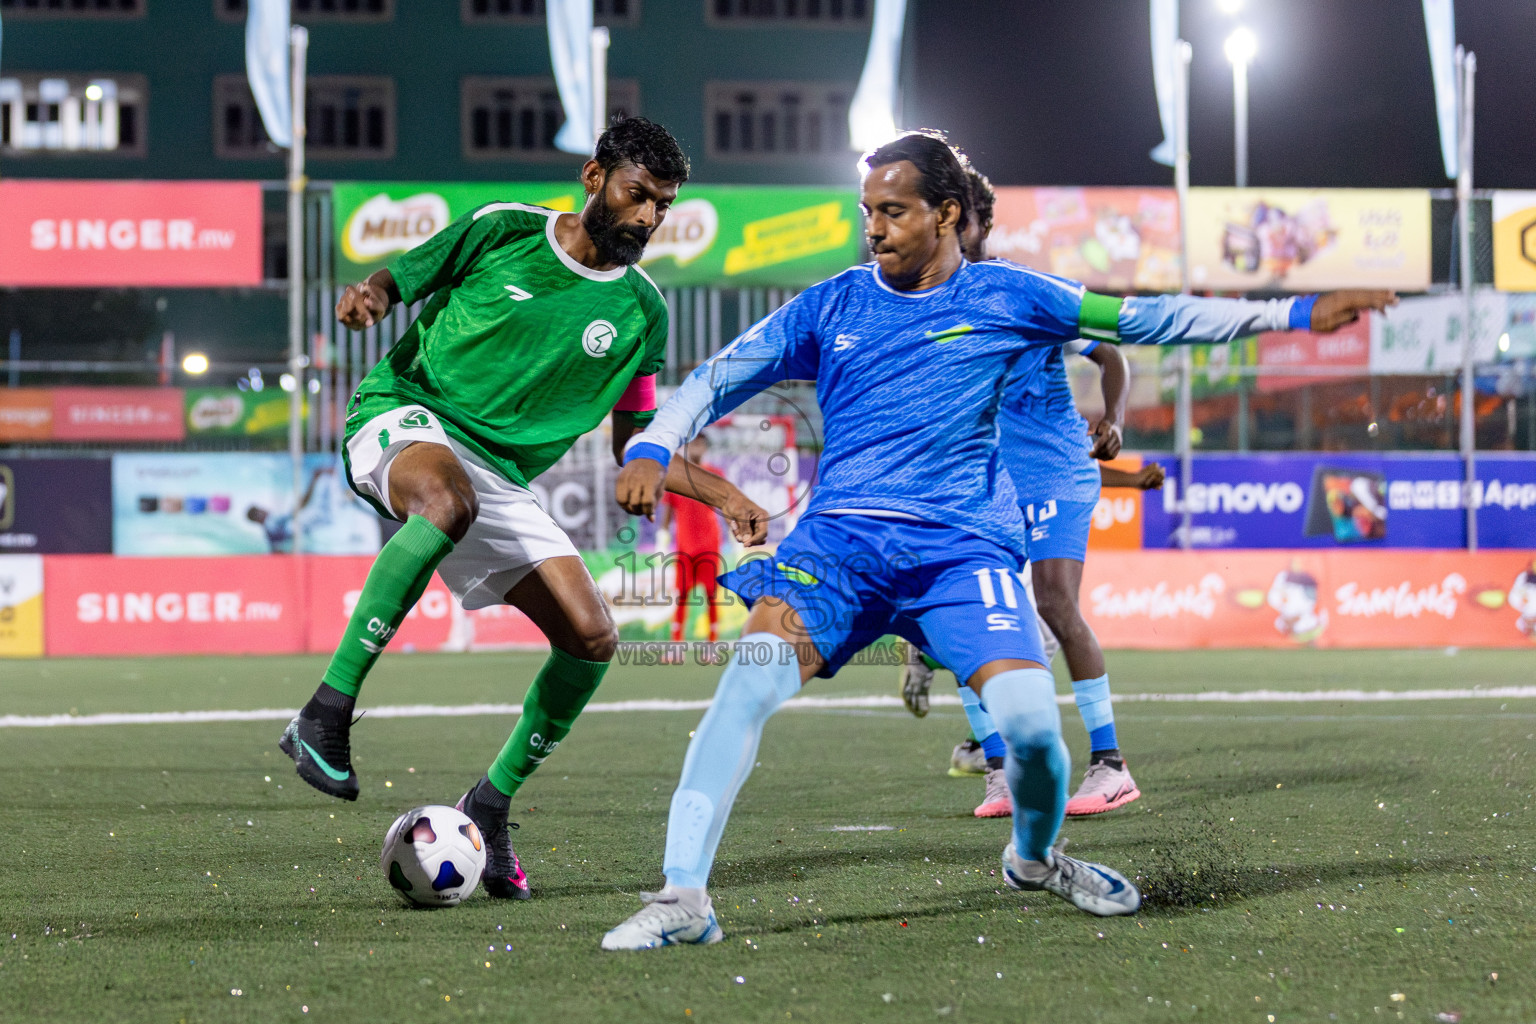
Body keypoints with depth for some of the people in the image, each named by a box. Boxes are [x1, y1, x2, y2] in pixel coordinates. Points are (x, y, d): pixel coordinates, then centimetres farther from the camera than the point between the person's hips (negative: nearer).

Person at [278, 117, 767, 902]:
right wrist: (368, 296, -15)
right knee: (449, 498, -42)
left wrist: (722, 494, 3)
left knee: (591, 638, -10)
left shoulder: (641, 312, 8)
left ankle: (489, 806, 9)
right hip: (404, 417, -5)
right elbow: (398, 279, 9)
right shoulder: (503, 231, -1)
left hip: (499, 477, 5)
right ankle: (324, 716, -40)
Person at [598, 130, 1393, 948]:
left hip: (963, 544, 0)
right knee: (757, 669, -27)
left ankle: (1034, 856, 17)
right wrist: (651, 450, -5)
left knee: (1030, 721, -19)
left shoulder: (1004, 297, 9)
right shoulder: (831, 307, 12)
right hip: (841, 536, 0)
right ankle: (683, 896, -29)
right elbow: (720, 378, 14)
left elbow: (1144, 320, 13)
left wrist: (1298, 314, 12)